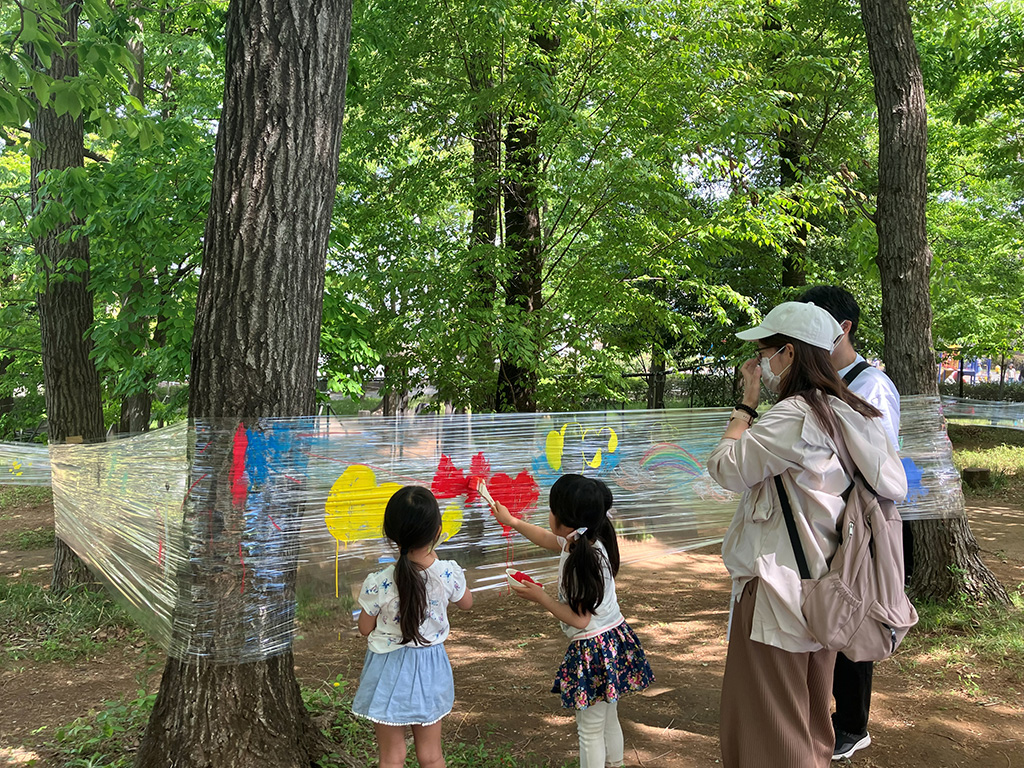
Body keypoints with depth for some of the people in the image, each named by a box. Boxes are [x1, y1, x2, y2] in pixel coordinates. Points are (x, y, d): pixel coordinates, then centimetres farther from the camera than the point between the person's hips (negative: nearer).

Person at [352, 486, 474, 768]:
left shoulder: (377, 584, -24)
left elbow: (365, 629, -7)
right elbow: (466, 603, 4)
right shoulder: (449, 574, -18)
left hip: (390, 670, -2)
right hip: (430, 666, 2)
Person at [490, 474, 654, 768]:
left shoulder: (581, 563, -29)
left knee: (590, 731, 7)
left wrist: (540, 597, -15)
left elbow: (580, 619, -23)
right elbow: (547, 539, 19)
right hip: (615, 637, 9)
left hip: (593, 649, -9)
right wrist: (511, 521, 27)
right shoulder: (590, 541, -1)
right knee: (609, 720, 24)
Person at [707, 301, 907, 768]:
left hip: (777, 593, -9)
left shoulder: (793, 416, -21)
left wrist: (747, 402, -7)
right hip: (822, 587, 9)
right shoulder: (851, 413, 7)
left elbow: (725, 468, -15)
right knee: (810, 719, 23)